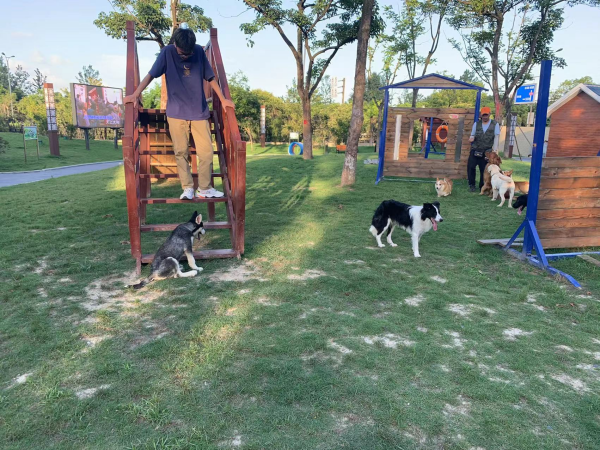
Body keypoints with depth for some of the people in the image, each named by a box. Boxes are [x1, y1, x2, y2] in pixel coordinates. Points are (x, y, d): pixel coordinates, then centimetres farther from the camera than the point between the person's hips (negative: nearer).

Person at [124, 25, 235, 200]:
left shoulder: (199, 51, 0)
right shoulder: (167, 52, -4)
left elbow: (210, 77, 8)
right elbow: (151, 74, -4)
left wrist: (223, 99, 5)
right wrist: (135, 94, -14)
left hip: (199, 112, 1)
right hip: (177, 113, -1)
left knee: (206, 151, -3)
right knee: (181, 152, -2)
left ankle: (204, 188, 8)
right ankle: (188, 188, 7)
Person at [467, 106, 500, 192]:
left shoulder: (495, 124, 2)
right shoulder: (476, 124, 10)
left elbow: (496, 137, -4)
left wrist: (495, 149, -16)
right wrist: (471, 138, -11)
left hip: (487, 151, -2)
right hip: (475, 150, 2)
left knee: (484, 169, 0)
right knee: (470, 166, -7)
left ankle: (482, 186, 13)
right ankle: (471, 184, 10)